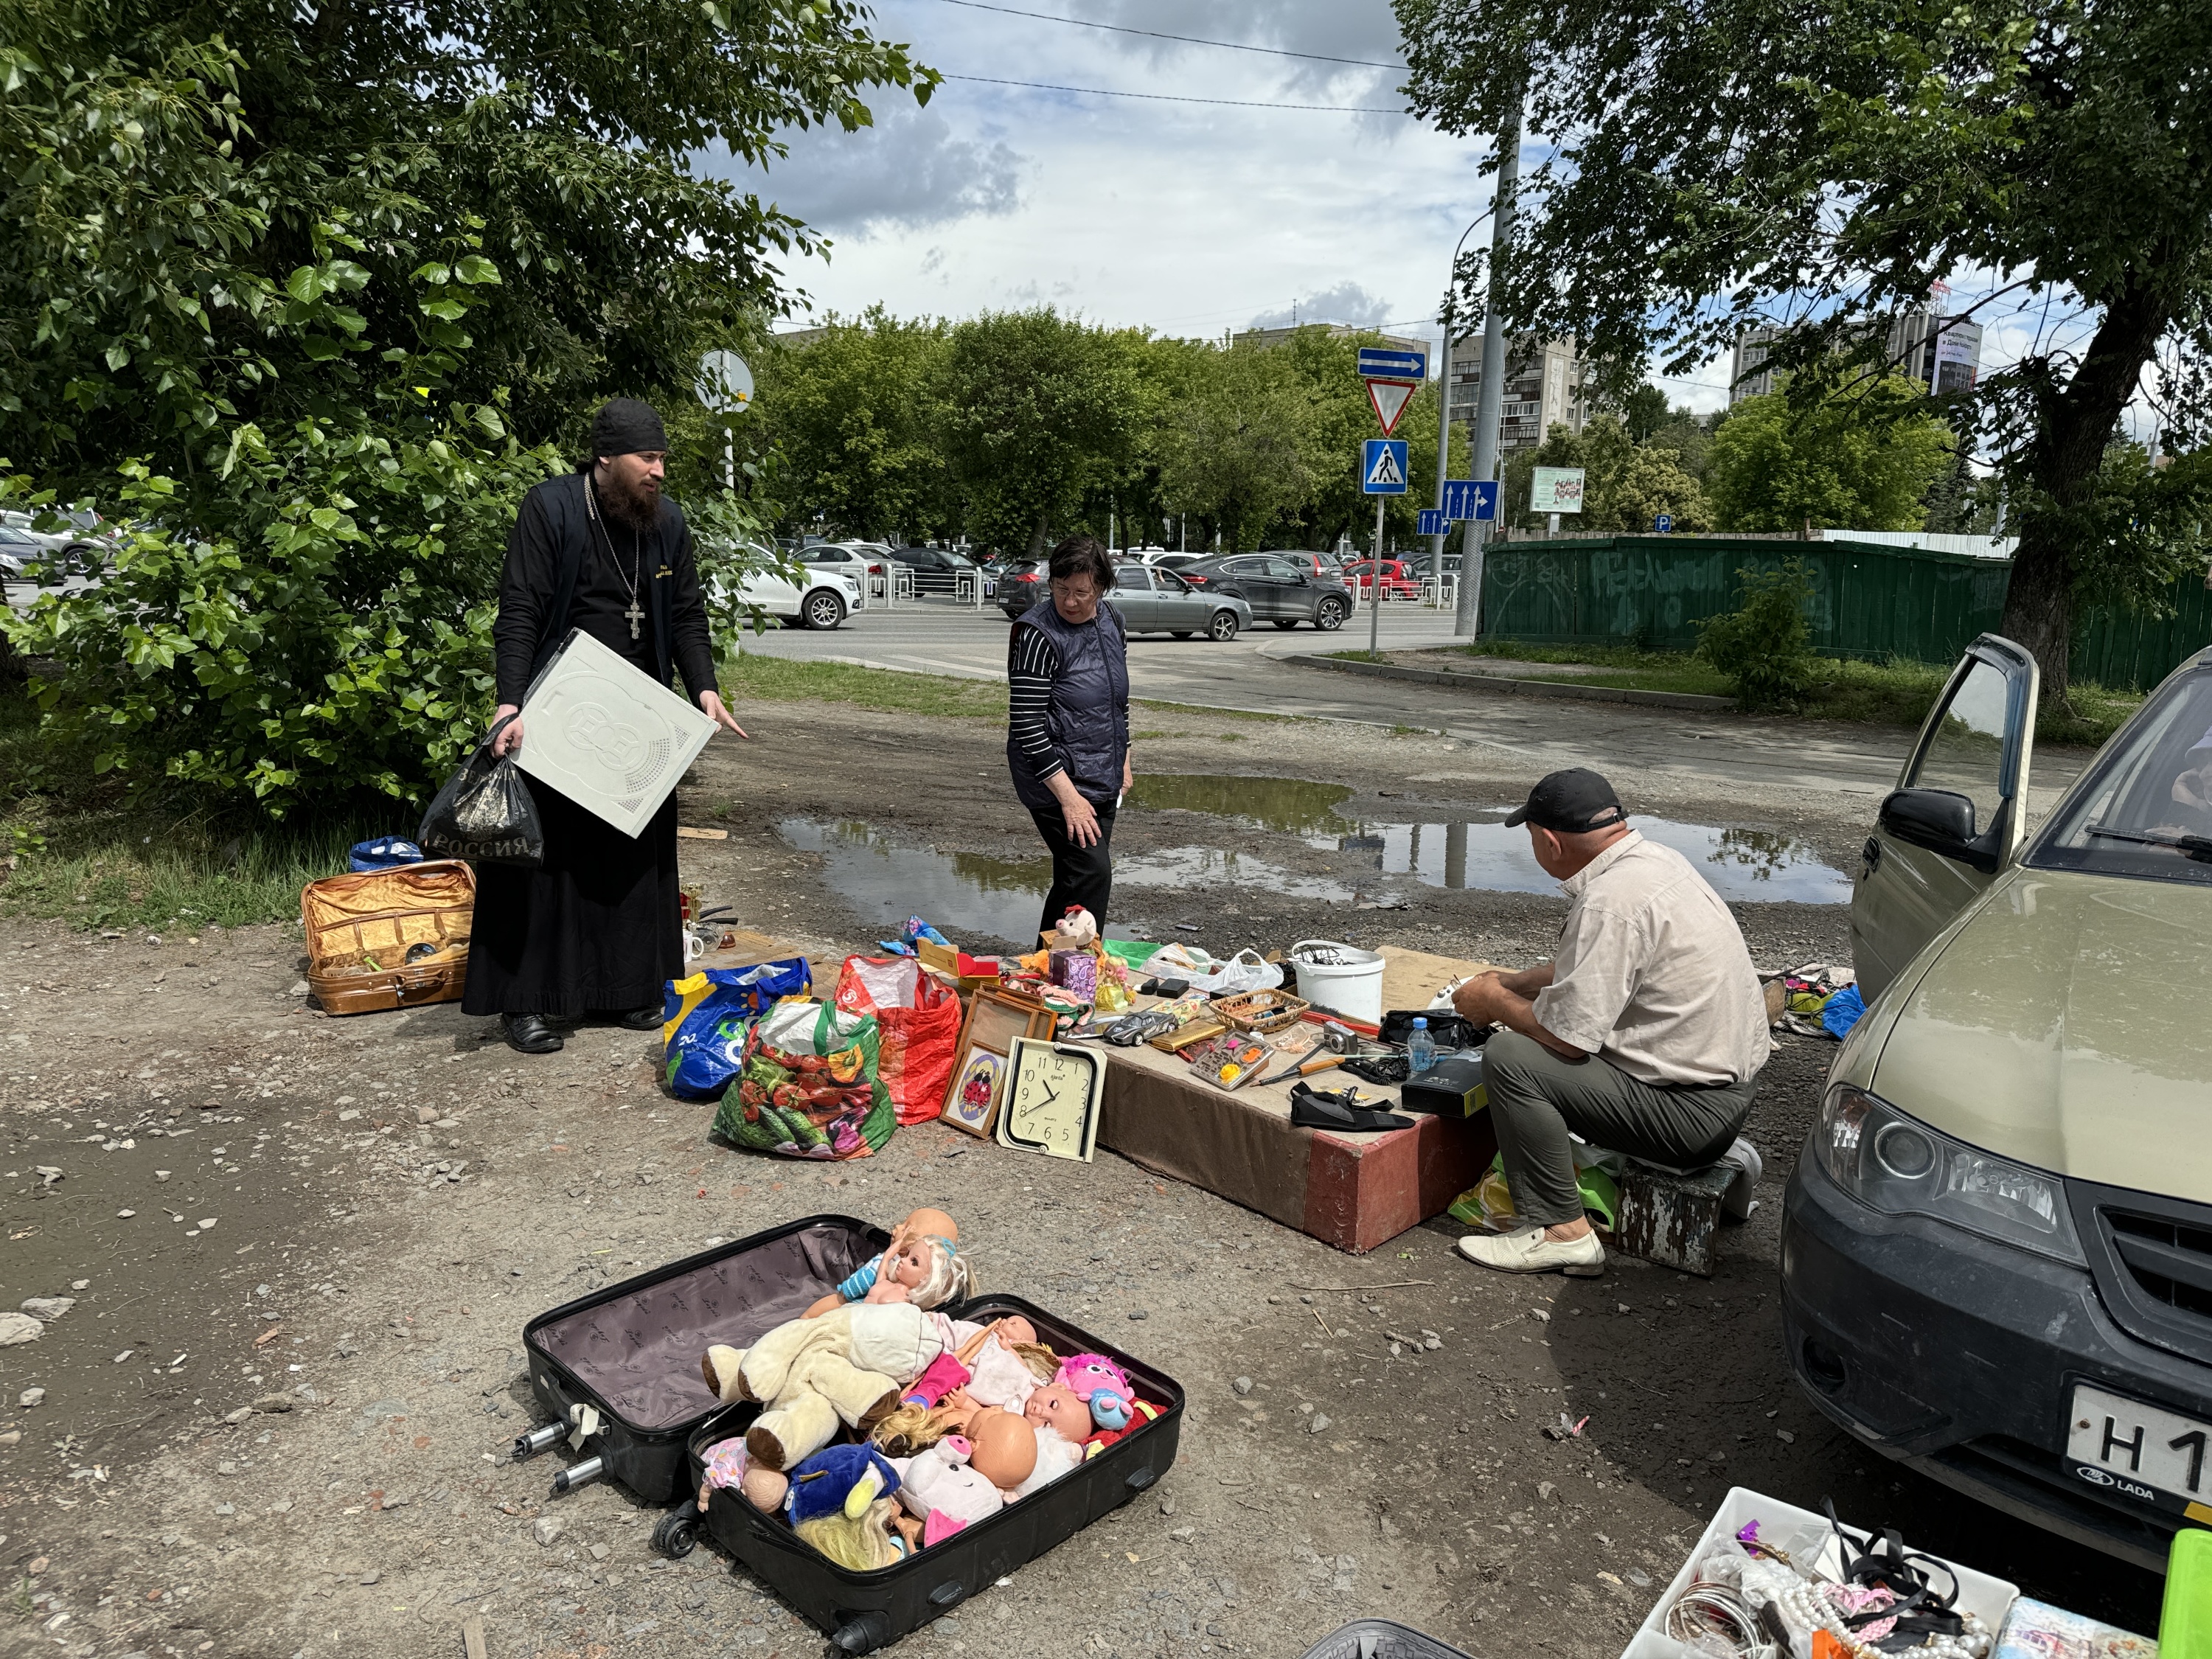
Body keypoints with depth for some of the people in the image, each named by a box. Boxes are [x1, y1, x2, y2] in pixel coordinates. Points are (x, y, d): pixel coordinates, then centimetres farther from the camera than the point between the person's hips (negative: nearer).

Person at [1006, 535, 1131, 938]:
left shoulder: (1111, 622, 5)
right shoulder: (1037, 634, -18)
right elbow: (1027, 725, -21)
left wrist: (1123, 762, 19)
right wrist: (1068, 797, -24)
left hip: (1102, 778, 8)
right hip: (1056, 778, -8)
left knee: (1075, 878, 13)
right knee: (1092, 872, -14)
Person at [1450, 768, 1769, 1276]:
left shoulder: (1610, 900, -25)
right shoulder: (1655, 857, 6)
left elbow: (1568, 1036, -23)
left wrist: (1494, 1002, -6)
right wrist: (1508, 984, 18)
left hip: (1692, 1111, -10)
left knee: (1508, 1057, -15)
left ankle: (1562, 1232, -8)